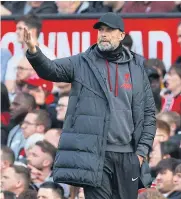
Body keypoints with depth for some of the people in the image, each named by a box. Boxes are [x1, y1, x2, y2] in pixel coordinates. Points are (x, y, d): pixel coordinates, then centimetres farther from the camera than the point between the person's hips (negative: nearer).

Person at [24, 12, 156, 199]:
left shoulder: (137, 67, 9)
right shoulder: (82, 63, 4)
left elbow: (148, 111, 11)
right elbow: (51, 69, -12)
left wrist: (142, 149, 3)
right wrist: (34, 52, -33)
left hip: (127, 156, 3)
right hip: (94, 154, -3)